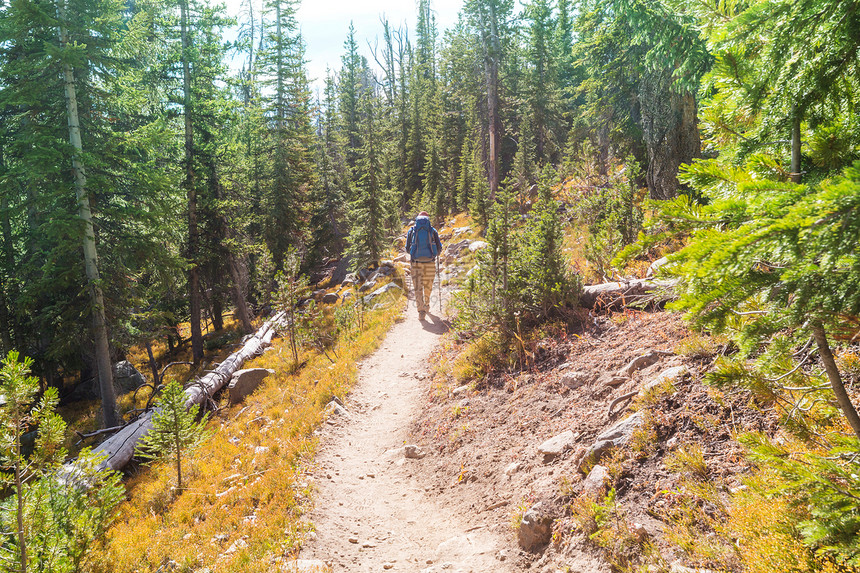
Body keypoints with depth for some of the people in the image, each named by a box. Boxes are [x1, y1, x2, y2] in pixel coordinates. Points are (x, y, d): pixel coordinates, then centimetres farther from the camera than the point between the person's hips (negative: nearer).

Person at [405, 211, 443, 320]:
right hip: (430, 263, 1)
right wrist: (435, 255, 26)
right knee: (428, 287, 19)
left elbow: (407, 249, 7)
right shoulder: (432, 231, 4)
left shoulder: (412, 230, 5)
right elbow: (439, 248, 4)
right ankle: (426, 306, 37)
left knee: (418, 289, 1)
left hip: (416, 263, -1)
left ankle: (421, 311, -11)